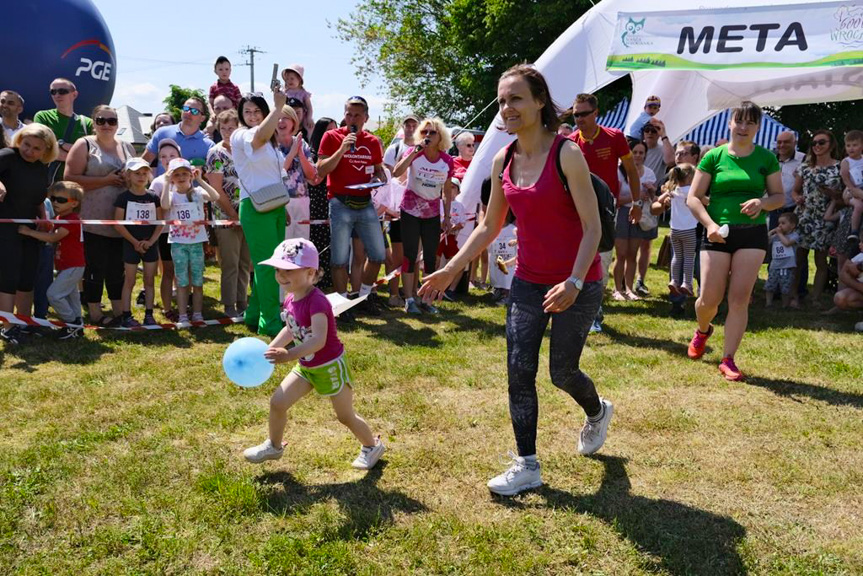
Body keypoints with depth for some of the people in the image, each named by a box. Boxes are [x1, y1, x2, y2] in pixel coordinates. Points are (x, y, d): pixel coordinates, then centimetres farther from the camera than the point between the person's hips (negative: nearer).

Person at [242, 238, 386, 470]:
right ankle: (273, 446, 29)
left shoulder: (316, 302, -29)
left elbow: (319, 340, -40)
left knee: (346, 416, 7)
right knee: (278, 402, 4)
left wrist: (289, 355, -49)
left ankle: (372, 446, 33)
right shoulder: (290, 299, -3)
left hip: (330, 367, -7)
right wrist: (269, 350, 7)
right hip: (306, 367, 7)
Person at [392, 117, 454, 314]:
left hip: (432, 214, 3)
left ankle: (427, 300, 15)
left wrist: (447, 217, 3)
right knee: (410, 255, -2)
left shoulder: (447, 161, -3)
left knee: (431, 257, 5)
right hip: (411, 211, -3)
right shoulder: (414, 153, -10)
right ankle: (409, 300, 5)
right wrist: (416, 150, -31)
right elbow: (396, 173, -28)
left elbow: (448, 191, 5)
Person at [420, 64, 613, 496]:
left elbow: (592, 227, -17)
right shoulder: (502, 161, 1)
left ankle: (597, 412, 41)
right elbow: (490, 226, 11)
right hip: (528, 282, 5)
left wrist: (574, 282, -28)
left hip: (576, 284, -5)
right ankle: (527, 466, 13)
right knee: (519, 372, 1)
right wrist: (451, 269, 6)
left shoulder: (567, 154, -17)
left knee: (562, 371, 6)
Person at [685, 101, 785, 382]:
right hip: (718, 233, -1)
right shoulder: (714, 156, 0)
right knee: (710, 299, -1)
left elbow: (779, 196, 9)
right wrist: (710, 224, -16)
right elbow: (693, 198, -1)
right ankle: (702, 331, 34)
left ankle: (728, 359, 5)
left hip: (753, 234, 1)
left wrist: (762, 203, -13)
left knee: (739, 299, -4)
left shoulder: (766, 158, 4)